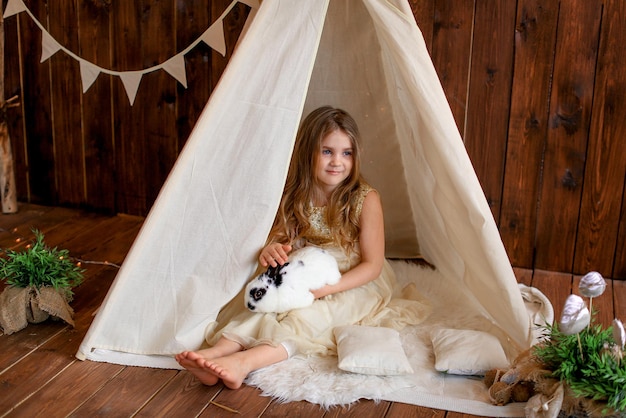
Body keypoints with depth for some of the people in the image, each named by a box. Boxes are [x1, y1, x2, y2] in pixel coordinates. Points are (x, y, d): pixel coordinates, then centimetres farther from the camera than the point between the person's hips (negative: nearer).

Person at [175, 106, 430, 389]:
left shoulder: (365, 200, -12)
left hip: (352, 286, -4)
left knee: (306, 315, -32)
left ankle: (245, 361, -50)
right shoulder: (294, 198, -1)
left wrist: (326, 288, -24)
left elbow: (372, 265, -12)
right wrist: (269, 250, -22)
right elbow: (277, 239, 5)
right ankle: (216, 351, -43)